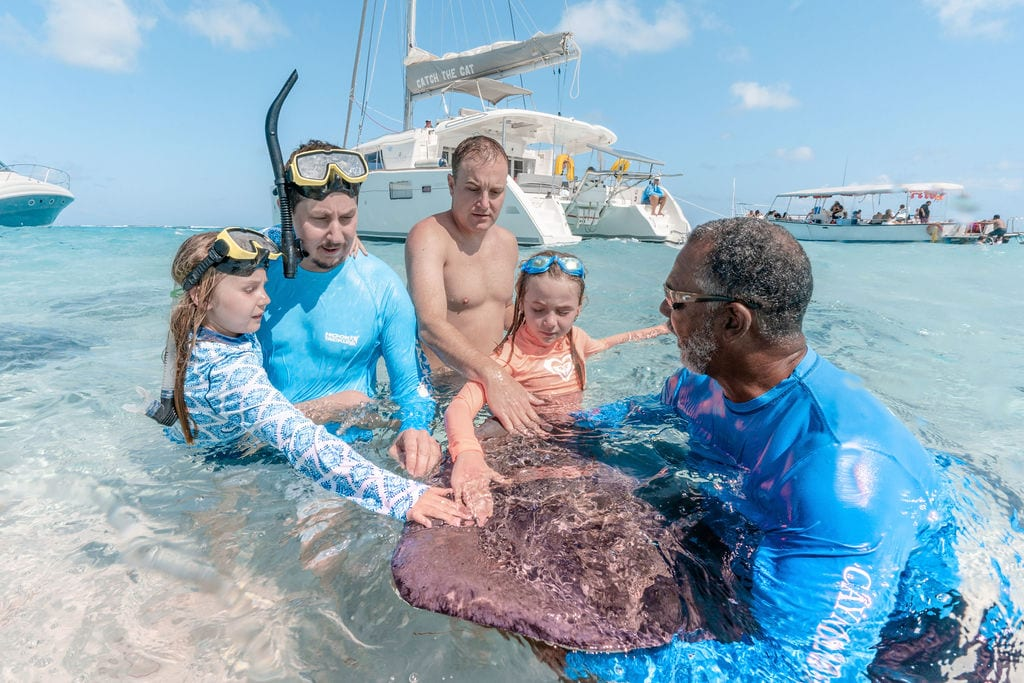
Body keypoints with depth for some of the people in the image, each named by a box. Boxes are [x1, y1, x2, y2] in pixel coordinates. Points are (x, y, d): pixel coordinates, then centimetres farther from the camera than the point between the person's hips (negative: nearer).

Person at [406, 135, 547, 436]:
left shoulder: (508, 242, 10)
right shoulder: (428, 236, -16)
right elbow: (431, 326, -32)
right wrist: (492, 375, -46)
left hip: (493, 379, 7)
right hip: (440, 386, -6)